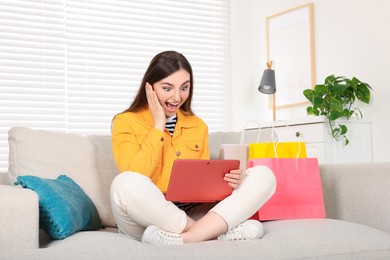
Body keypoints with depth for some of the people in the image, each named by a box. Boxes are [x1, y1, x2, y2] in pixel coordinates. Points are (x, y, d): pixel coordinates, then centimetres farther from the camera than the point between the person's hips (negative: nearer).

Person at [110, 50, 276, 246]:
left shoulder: (198, 126, 13)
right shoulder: (126, 122, 0)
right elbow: (135, 178, -15)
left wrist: (225, 180, -9)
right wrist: (159, 126, -9)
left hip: (192, 213, 5)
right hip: (147, 217, -4)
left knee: (262, 175, -11)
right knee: (125, 184, -38)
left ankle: (186, 238, -28)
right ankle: (217, 231, -24)